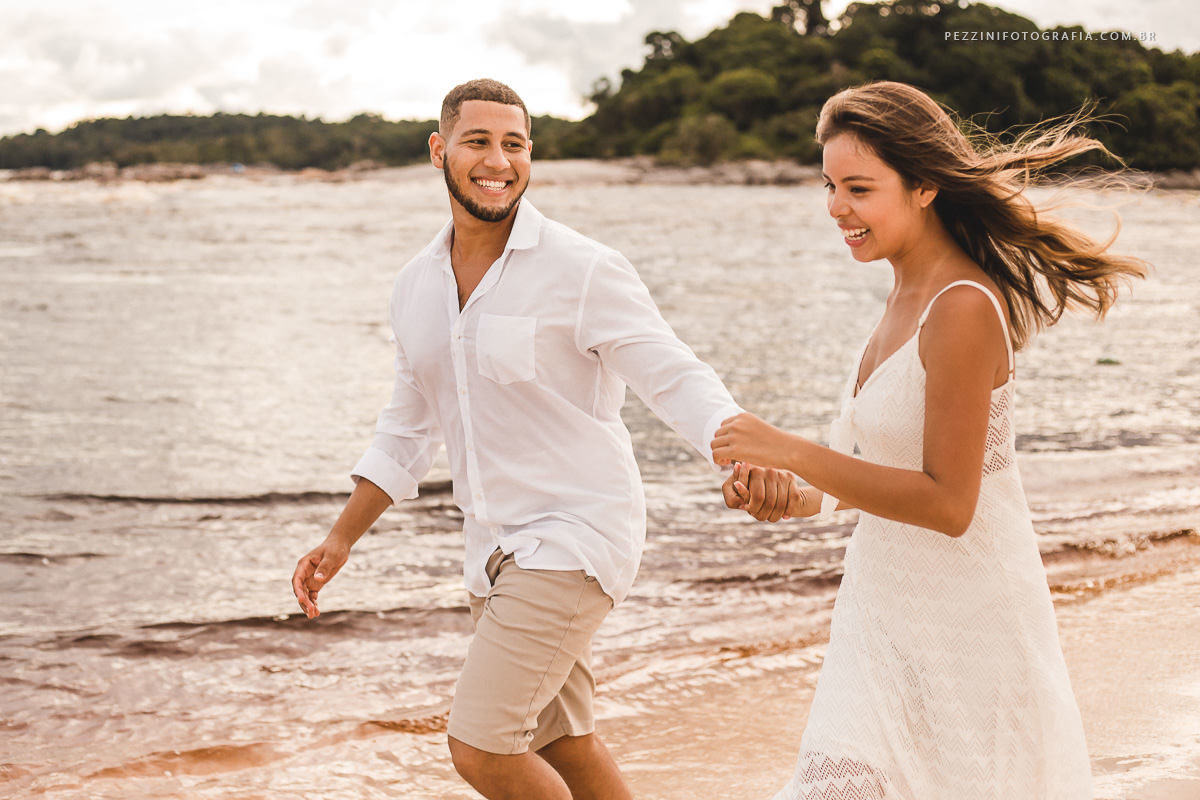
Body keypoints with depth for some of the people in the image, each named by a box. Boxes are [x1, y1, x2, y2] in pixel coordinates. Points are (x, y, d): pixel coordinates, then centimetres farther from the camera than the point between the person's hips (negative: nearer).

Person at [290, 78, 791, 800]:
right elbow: (409, 430, 17)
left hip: (576, 537, -7)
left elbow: (679, 380, -20)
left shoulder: (585, 270, -14)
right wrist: (339, 542, 15)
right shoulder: (418, 285, 7)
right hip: (497, 549, 8)